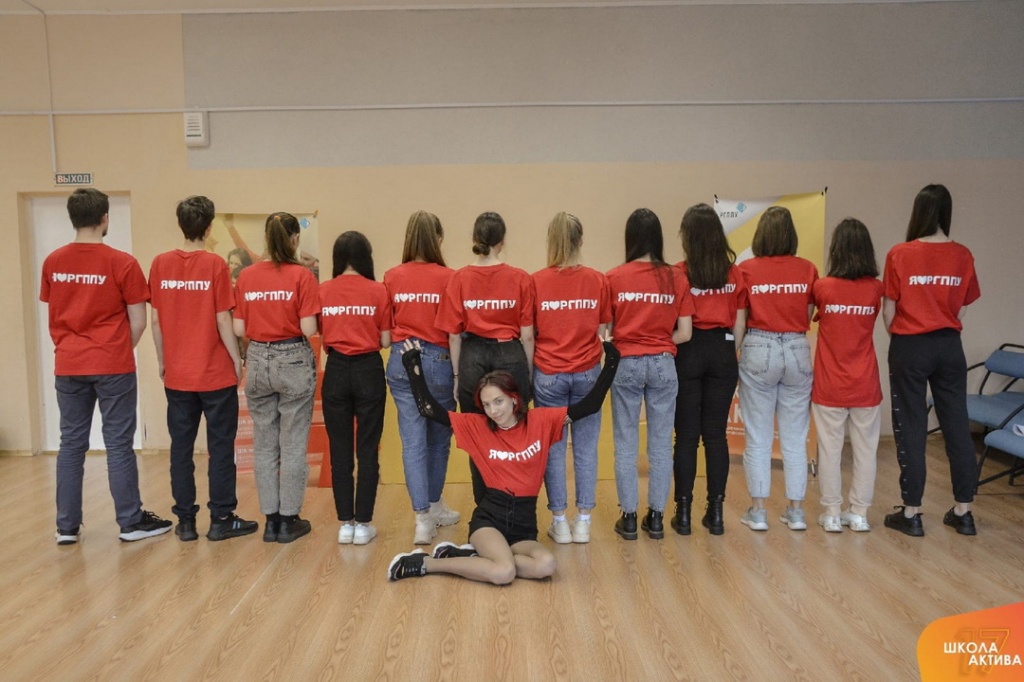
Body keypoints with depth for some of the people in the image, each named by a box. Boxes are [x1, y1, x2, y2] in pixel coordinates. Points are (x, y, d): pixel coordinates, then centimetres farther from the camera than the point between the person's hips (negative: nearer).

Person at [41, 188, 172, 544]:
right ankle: (131, 522, 10)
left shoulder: (53, 262, 3)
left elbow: (53, 316, 12)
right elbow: (138, 321, -7)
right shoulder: (122, 263, -10)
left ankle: (67, 526, 18)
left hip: (68, 367, 4)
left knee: (71, 443, 11)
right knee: (118, 444, 2)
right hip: (112, 367, -4)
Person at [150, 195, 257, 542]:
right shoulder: (215, 264, -10)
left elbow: (156, 320, 3)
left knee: (181, 447, 11)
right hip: (215, 373, -3)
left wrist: (162, 361, 14)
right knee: (221, 446, 6)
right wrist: (237, 360, 1)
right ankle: (221, 519, 12)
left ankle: (185, 521, 18)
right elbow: (223, 321, -10)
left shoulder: (160, 264, 0)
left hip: (177, 375, 4)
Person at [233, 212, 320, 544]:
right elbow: (308, 329, -14)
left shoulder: (246, 276, 1)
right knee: (293, 445, 6)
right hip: (294, 361, -4)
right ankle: (289, 519, 14)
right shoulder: (302, 276, -10)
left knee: (263, 445, 13)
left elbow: (239, 330, 1)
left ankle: (271, 519, 20)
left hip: (257, 361, 4)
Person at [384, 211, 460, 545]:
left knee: (413, 441, 5)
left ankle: (423, 517, 3)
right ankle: (434, 506, 32)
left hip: (401, 362, 2)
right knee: (438, 439, 16)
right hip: (438, 360, -2)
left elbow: (384, 327, 4)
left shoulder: (392, 277, -1)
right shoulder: (448, 278, -9)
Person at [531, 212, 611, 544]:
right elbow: (603, 330, 2)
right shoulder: (597, 280, -3)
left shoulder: (536, 281, -6)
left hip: (548, 374, -1)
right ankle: (583, 521, 16)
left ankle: (559, 522, 15)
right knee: (586, 448, 9)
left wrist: (528, 376, 10)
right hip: (587, 373, 1)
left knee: (553, 448, 8)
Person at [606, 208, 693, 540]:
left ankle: (629, 517, 16)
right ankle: (656, 517, 18)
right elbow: (684, 333, -3)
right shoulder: (676, 278, -3)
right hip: (663, 365, 1)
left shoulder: (614, 278, -6)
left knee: (626, 444, 9)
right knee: (661, 443, 10)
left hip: (626, 364, -1)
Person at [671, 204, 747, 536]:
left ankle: (684, 512, 10)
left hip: (689, 353, -3)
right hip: (723, 352, 3)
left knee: (686, 435, 5)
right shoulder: (734, 273, 2)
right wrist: (731, 354, 15)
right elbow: (740, 324, 4)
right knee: (716, 434, 9)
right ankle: (715, 512, 15)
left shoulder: (678, 273, -8)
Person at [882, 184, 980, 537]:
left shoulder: (900, 255, -11)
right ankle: (963, 511, 19)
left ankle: (911, 513, 10)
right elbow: (961, 311, 4)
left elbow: (888, 312, -5)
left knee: (911, 428, 4)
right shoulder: (963, 256, -1)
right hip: (949, 347, 3)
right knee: (957, 425, 11)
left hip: (910, 348, -3)